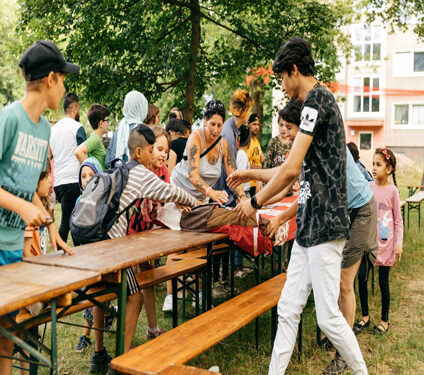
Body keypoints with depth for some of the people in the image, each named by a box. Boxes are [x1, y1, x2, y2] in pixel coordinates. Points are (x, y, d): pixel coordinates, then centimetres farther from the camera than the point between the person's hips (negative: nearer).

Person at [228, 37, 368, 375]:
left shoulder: (317, 98, -12)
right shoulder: (319, 101, 19)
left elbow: (292, 169, -19)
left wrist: (256, 202, -6)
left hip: (325, 226, -10)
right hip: (309, 227, 10)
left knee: (328, 316, -2)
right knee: (288, 310, 9)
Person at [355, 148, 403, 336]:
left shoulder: (392, 190, -8)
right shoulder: (368, 186, 1)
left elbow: (398, 220, -2)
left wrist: (399, 243, -8)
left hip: (385, 242, -3)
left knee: (383, 281, 5)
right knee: (361, 277, 0)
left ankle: (384, 320, 21)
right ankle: (365, 316, 18)